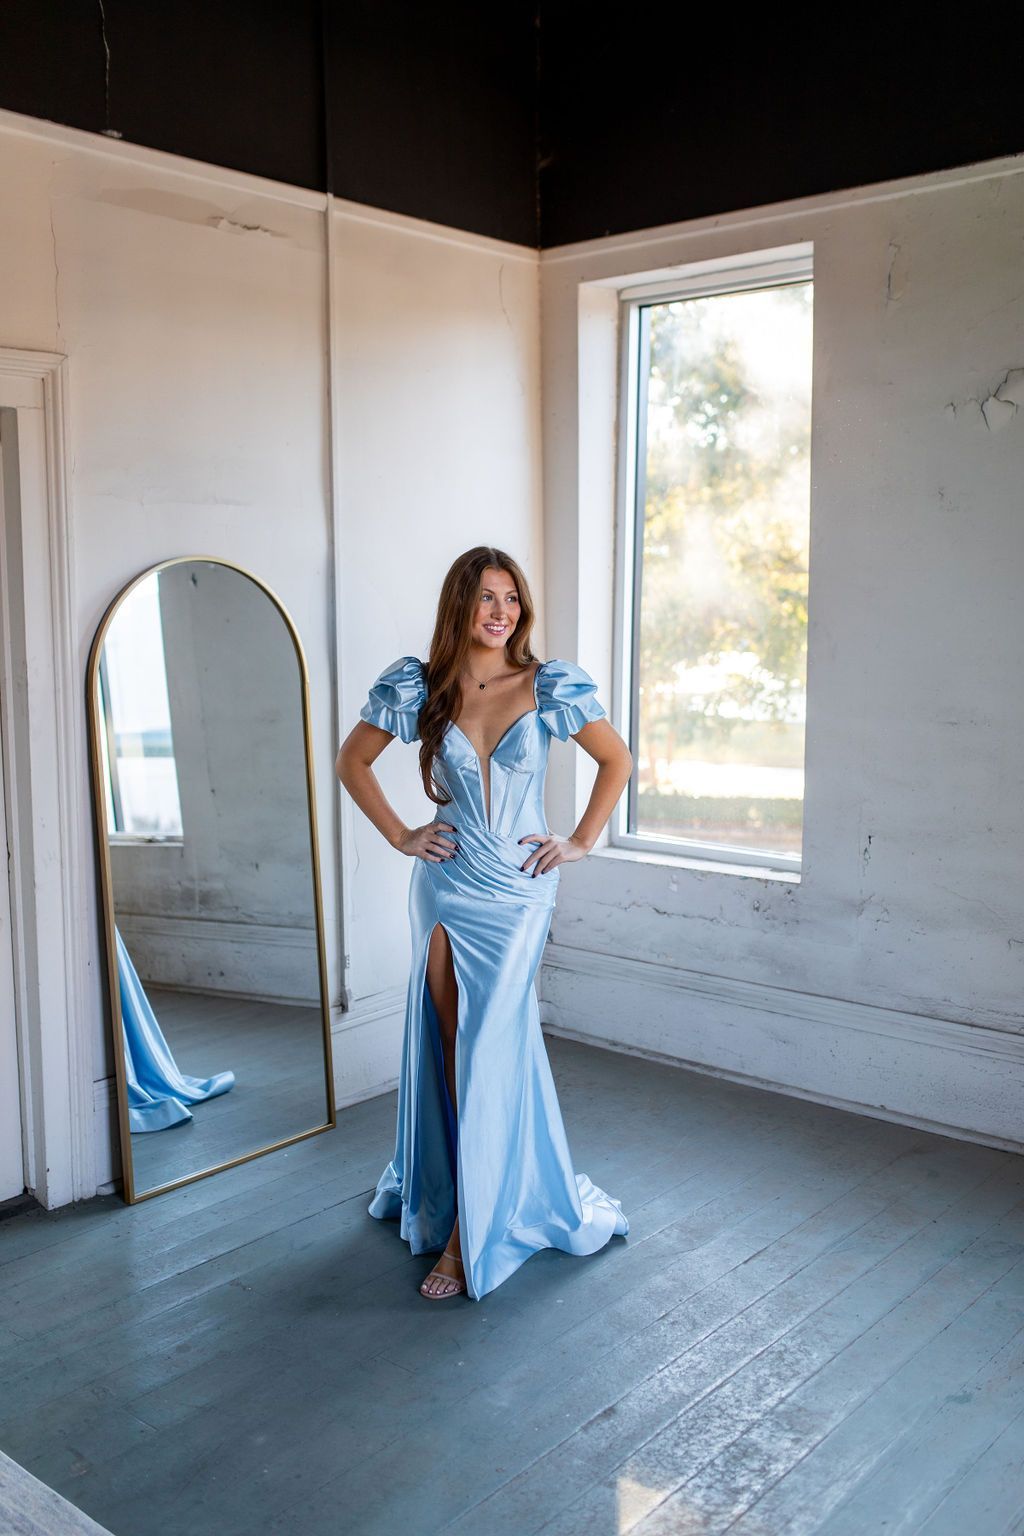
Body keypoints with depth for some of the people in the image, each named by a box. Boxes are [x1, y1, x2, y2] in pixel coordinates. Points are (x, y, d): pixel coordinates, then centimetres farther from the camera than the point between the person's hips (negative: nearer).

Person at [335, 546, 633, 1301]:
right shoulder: (419, 686, -2)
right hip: (446, 882, 2)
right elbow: (353, 760, 10)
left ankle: (471, 1230, 10)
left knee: (490, 1048, -2)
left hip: (518, 889, -1)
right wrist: (399, 835, 3)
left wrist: (581, 842, 2)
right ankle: (457, 1196, 27)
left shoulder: (552, 687, -5)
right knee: (451, 1046, 8)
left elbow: (617, 760, 7)